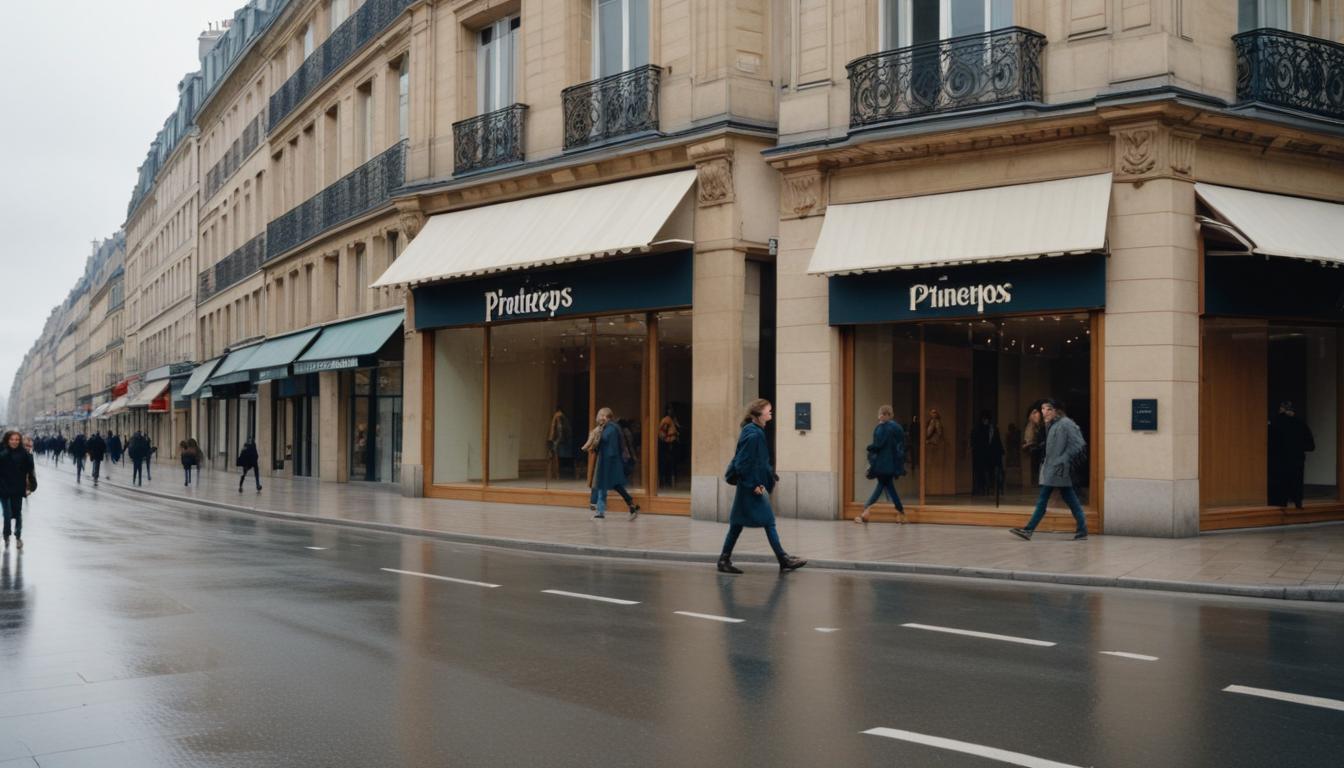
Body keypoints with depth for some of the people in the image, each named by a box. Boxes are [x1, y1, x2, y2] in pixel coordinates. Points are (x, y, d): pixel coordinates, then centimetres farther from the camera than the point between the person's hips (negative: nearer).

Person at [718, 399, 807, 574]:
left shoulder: (752, 431, 13)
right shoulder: (753, 434, -17)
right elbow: (744, 462, -21)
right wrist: (754, 484, -18)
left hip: (749, 485, 10)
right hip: (751, 485, -10)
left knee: (738, 523, 10)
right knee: (768, 521, -4)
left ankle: (724, 560, 13)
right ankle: (784, 560, 1)